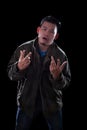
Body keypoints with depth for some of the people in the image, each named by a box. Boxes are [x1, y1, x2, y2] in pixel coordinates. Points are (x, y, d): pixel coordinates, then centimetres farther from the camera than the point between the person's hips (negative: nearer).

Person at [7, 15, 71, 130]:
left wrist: (57, 76, -32)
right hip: (27, 102, 0)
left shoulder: (61, 55, -10)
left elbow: (66, 83, -10)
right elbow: (10, 74, -7)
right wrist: (19, 67, -29)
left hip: (52, 103, 0)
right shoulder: (23, 49, -9)